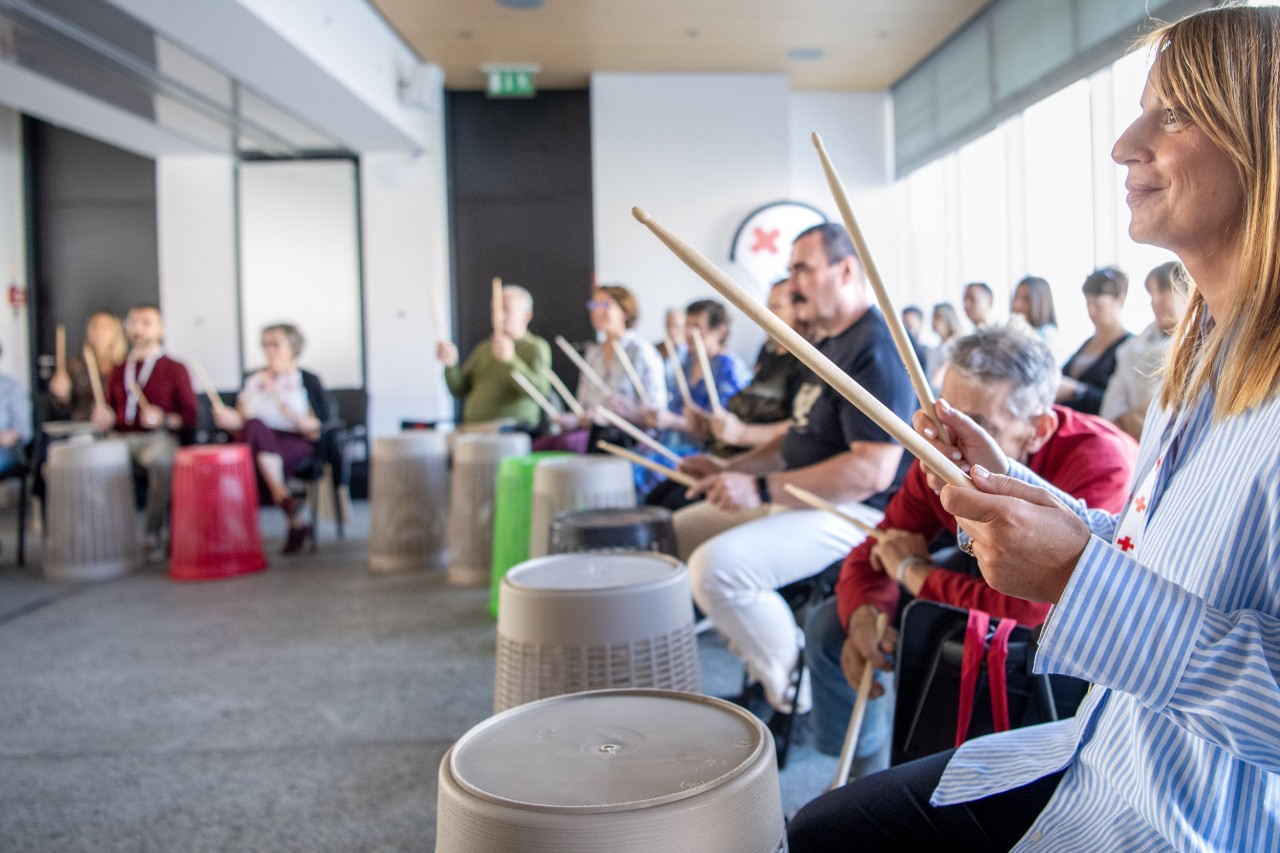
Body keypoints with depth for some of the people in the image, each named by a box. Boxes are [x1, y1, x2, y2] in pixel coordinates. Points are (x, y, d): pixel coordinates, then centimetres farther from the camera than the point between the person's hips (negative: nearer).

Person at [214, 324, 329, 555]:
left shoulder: (308, 381, 8)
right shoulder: (252, 380, 21)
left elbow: (318, 431, 1)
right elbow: (243, 423, 18)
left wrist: (295, 417, -17)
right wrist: (232, 420, -4)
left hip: (297, 445, -4)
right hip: (257, 445, 4)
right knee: (256, 425, -32)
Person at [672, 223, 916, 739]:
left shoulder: (875, 349, -18)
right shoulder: (830, 344, 16)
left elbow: (873, 470, -27)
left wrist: (763, 490, -26)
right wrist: (732, 468, 10)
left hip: (854, 511, -11)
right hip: (799, 498, 11)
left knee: (716, 566, -29)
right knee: (679, 532, 12)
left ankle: (798, 699, -7)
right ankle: (772, 663, 15)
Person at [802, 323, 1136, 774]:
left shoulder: (1098, 463, -37)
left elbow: (1032, 605, -44)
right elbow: (878, 550, -9)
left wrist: (914, 572, -28)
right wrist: (864, 615, -32)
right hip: (990, 568, 6)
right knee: (829, 626, -1)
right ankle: (861, 778, 22)